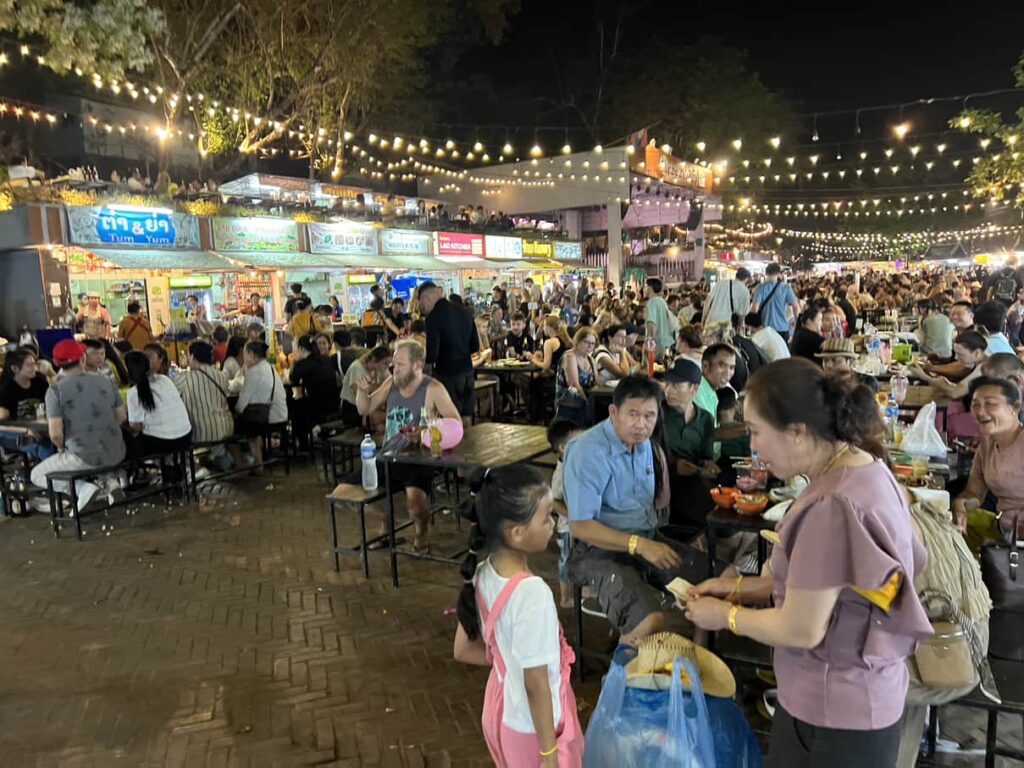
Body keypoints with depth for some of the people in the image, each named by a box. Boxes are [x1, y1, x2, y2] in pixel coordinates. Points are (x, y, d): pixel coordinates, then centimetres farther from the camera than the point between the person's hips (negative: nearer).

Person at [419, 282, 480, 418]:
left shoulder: (434, 317, -14)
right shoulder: (464, 312, 6)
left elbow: (431, 355, -18)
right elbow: (475, 346, 12)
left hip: (447, 376, -7)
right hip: (468, 373, 7)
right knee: (465, 418, 15)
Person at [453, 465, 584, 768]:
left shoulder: (483, 573, -11)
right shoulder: (532, 592, -34)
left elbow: (463, 650, 0)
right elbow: (536, 684, -25)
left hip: (502, 709, 7)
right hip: (534, 723, -7)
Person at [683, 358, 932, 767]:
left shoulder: (831, 506, -31)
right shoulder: (865, 468, 0)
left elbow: (801, 630, -23)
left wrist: (726, 615, -8)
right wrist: (743, 586, 5)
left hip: (834, 710, -9)